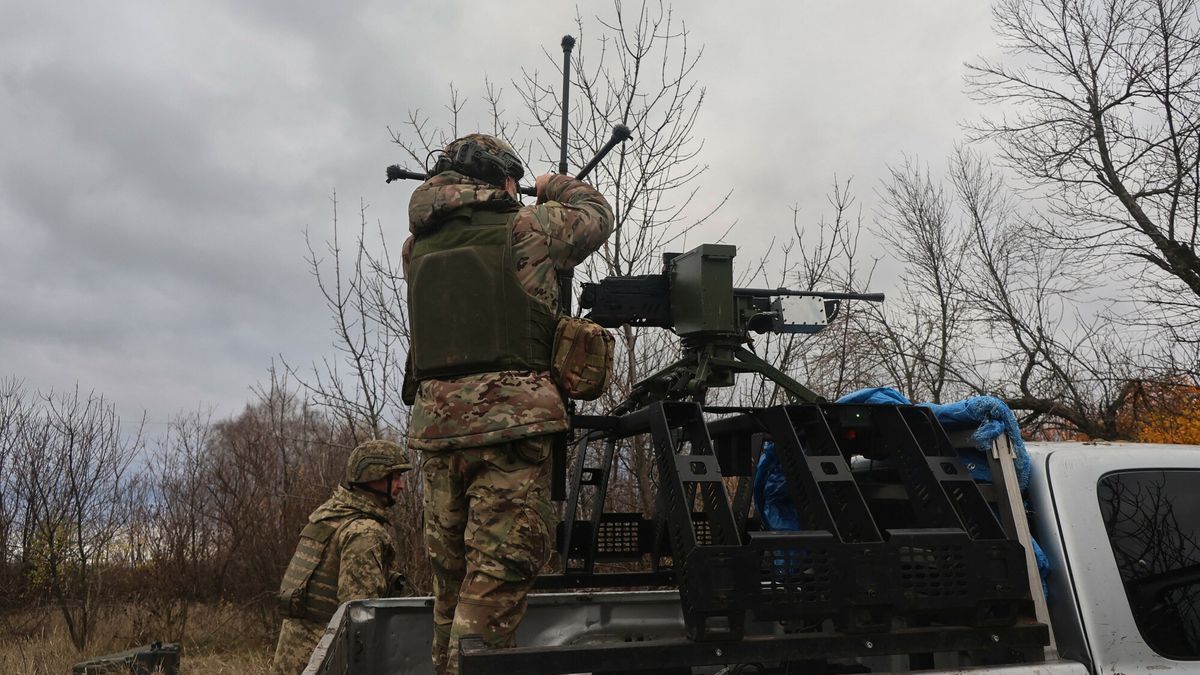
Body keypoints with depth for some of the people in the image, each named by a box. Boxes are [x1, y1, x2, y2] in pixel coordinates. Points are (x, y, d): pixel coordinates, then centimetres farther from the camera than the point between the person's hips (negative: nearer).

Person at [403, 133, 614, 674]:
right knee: (501, 571, -5)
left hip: (436, 421, 6)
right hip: (511, 419, -6)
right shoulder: (526, 227, 1)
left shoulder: (417, 245, 13)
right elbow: (596, 214, 16)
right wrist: (556, 185, 35)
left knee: (451, 576, 15)